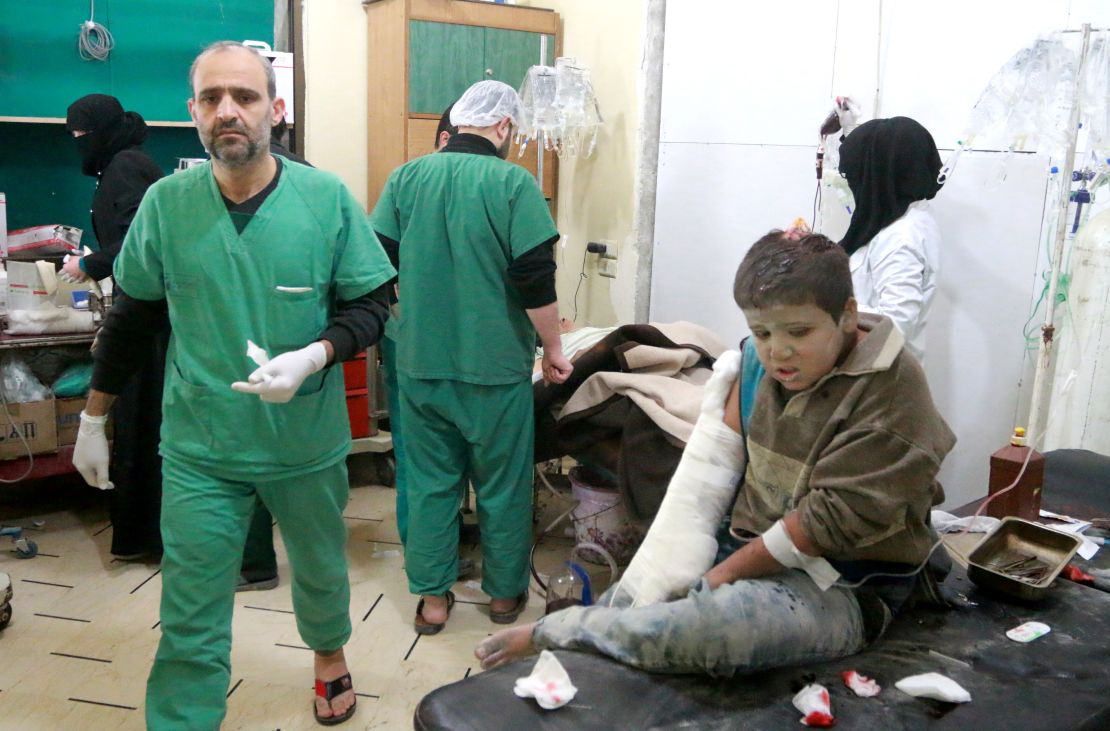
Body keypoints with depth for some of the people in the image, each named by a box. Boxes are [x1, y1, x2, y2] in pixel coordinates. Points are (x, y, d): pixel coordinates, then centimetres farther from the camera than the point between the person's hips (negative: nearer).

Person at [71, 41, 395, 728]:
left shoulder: (328, 199, -11)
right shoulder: (165, 202, -6)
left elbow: (370, 307, -5)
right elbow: (131, 318, 5)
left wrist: (313, 357, -24)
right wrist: (93, 419, 10)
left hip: (308, 441, 1)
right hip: (198, 449, 0)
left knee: (321, 571, 23)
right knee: (190, 620, 4)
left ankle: (330, 654, 54)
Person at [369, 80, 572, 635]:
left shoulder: (407, 177, 1)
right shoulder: (513, 183, -11)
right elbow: (537, 280, -14)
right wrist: (553, 349, -2)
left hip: (420, 361, 3)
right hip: (495, 364, -3)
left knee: (430, 480, 14)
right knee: (502, 484, 13)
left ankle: (432, 598, 23)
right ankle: (504, 593, 28)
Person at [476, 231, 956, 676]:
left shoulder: (890, 390, -17)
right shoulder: (764, 367, 4)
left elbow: (836, 516, -20)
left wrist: (730, 569, -16)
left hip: (843, 587, -8)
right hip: (755, 554, 8)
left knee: (706, 625, -33)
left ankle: (547, 633, -16)